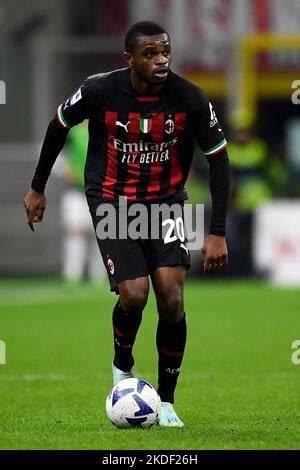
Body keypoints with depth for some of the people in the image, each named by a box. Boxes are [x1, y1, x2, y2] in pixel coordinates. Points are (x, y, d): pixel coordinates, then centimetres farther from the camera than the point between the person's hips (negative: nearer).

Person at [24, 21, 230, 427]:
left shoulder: (190, 99, -16)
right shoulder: (100, 91, -18)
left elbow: (219, 160, -6)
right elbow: (59, 124, 3)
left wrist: (218, 233, -10)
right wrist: (38, 188, 11)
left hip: (164, 202, 1)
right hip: (111, 201, -1)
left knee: (171, 297, -14)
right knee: (134, 294, -19)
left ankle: (166, 401, 3)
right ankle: (123, 367, 14)